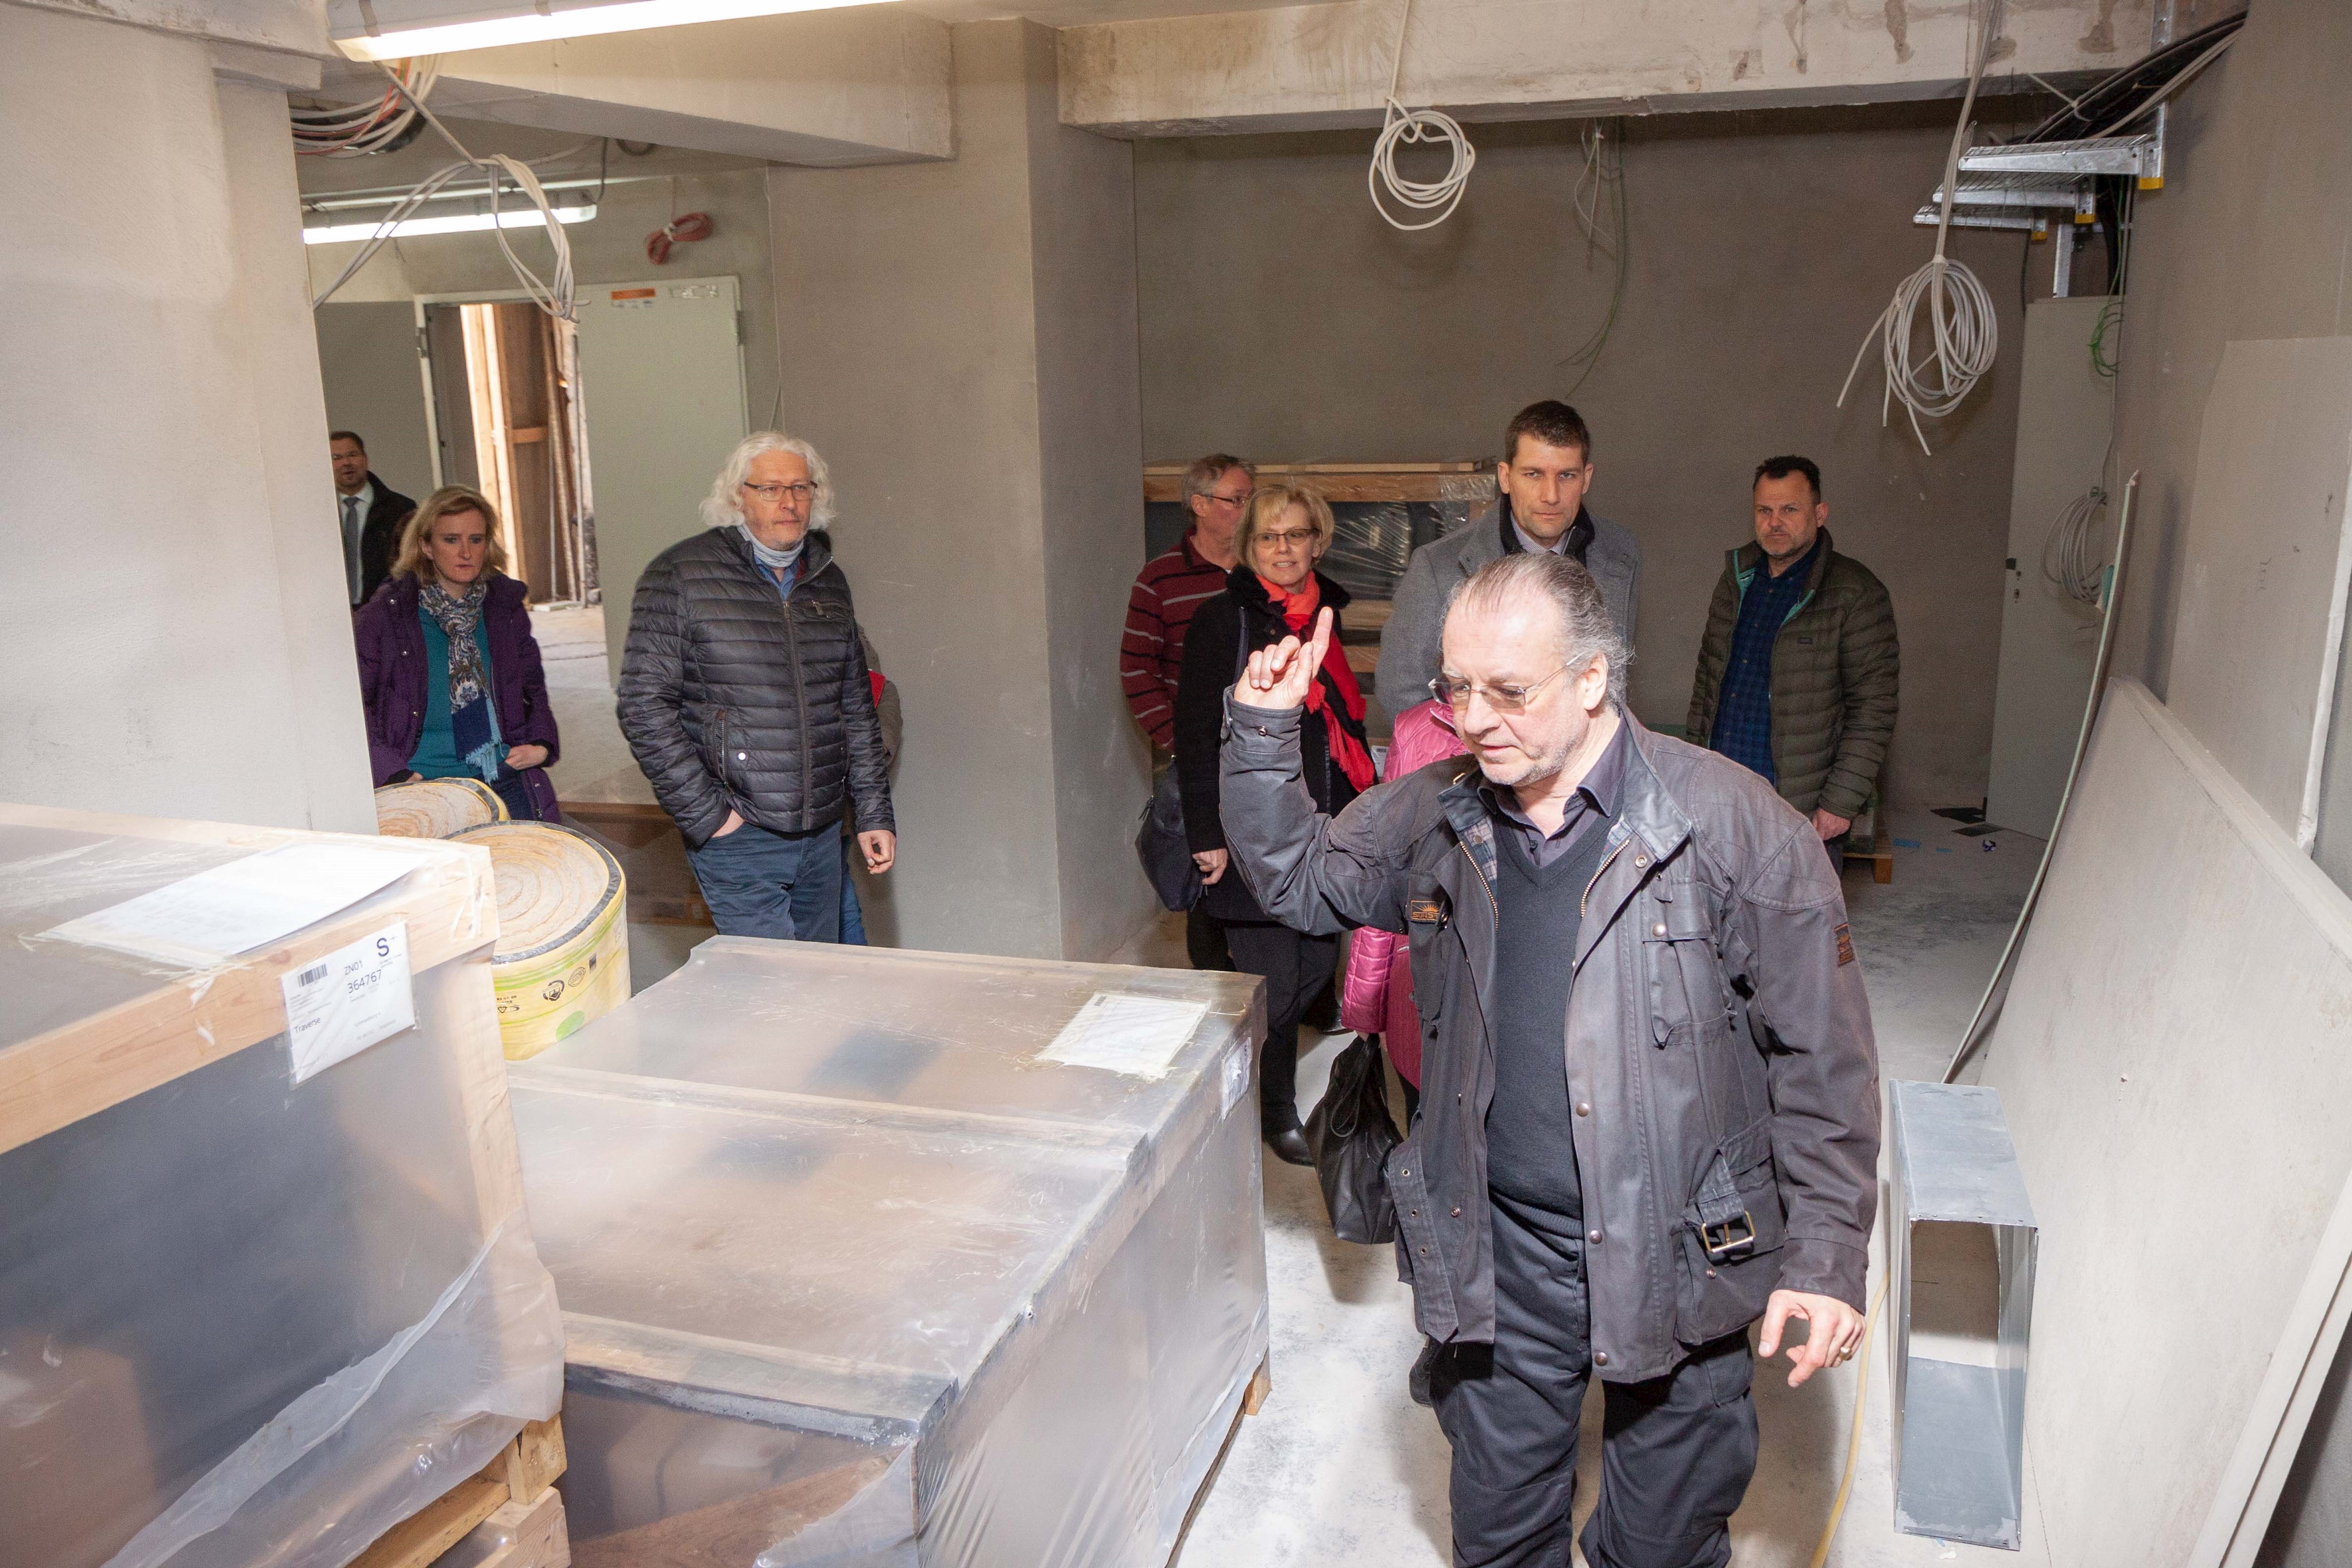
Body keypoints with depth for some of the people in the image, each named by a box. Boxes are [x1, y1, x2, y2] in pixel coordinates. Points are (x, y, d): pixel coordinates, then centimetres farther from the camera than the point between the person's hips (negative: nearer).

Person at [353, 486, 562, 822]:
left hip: (506, 779, 3)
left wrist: (542, 744, 4)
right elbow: (352, 702, -1)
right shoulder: (385, 614, -1)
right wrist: (395, 773, -11)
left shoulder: (506, 605, 10)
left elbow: (533, 686, 21)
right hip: (423, 785, -3)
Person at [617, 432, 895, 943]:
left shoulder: (829, 581, 11)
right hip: (739, 840, -5)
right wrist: (703, 814, -13)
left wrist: (875, 814, 12)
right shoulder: (680, 575, -6)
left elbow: (857, 708, 16)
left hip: (821, 837, 6)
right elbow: (644, 705, -10)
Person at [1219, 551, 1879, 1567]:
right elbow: (1296, 878, 12)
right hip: (1496, 1247, 3)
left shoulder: (1735, 826, -15)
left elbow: (1822, 1060, -11)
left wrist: (1825, 1257, -12)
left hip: (1678, 1251, -3)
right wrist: (1265, 732, -2)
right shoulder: (1434, 817, -2)